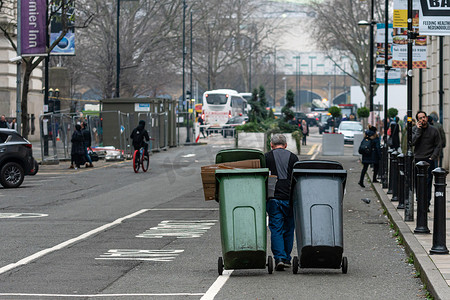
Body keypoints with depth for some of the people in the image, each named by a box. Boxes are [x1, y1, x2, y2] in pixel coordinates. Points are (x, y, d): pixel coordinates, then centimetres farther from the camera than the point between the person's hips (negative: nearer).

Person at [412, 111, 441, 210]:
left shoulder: (434, 130, 1)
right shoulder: (414, 129, 3)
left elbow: (438, 146, 4)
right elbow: (412, 142, -12)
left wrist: (433, 157, -6)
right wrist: (418, 130, -15)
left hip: (429, 160, -2)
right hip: (417, 160, 2)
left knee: (428, 183, -7)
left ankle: (426, 204, -8)